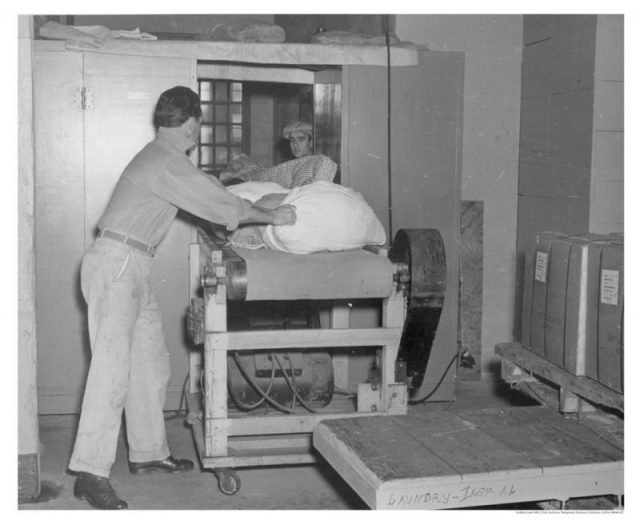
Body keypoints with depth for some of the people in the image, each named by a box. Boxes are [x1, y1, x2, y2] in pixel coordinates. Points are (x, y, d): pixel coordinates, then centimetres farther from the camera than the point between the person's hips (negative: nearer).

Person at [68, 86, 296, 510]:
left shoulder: (164, 157, 17)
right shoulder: (168, 164, -15)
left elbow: (207, 186, 33)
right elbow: (220, 206, -13)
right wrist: (273, 216, 0)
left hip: (133, 268, 10)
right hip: (116, 264, -10)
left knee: (151, 361, 13)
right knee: (113, 364, -14)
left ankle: (148, 452, 23)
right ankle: (91, 473, -14)